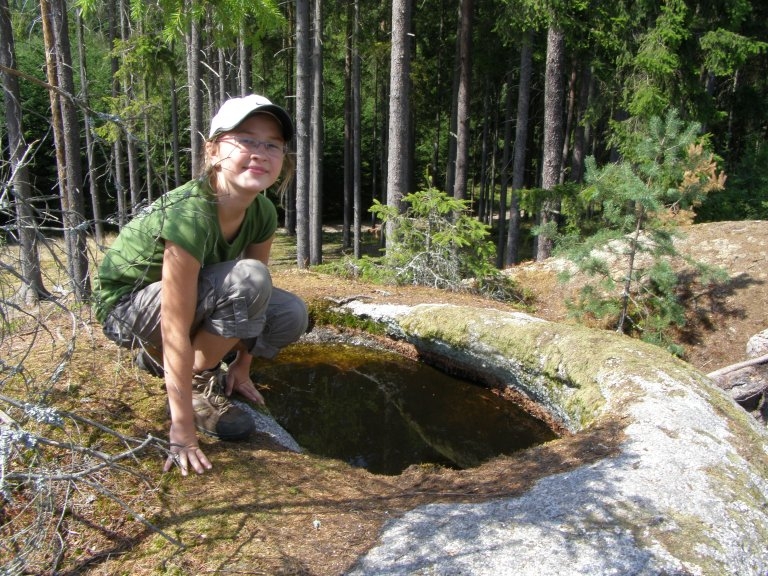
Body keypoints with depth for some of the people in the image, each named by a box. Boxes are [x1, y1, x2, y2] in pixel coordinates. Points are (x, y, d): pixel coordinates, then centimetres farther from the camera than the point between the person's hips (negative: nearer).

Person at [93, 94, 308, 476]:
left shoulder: (263, 213, -13)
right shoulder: (189, 216, -34)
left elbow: (256, 300, -1)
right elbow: (176, 330, -34)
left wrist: (241, 368, 1)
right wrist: (182, 429, -32)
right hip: (126, 305, -7)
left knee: (290, 316, -11)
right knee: (248, 280, -31)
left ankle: (158, 357, 7)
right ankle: (199, 385, -10)